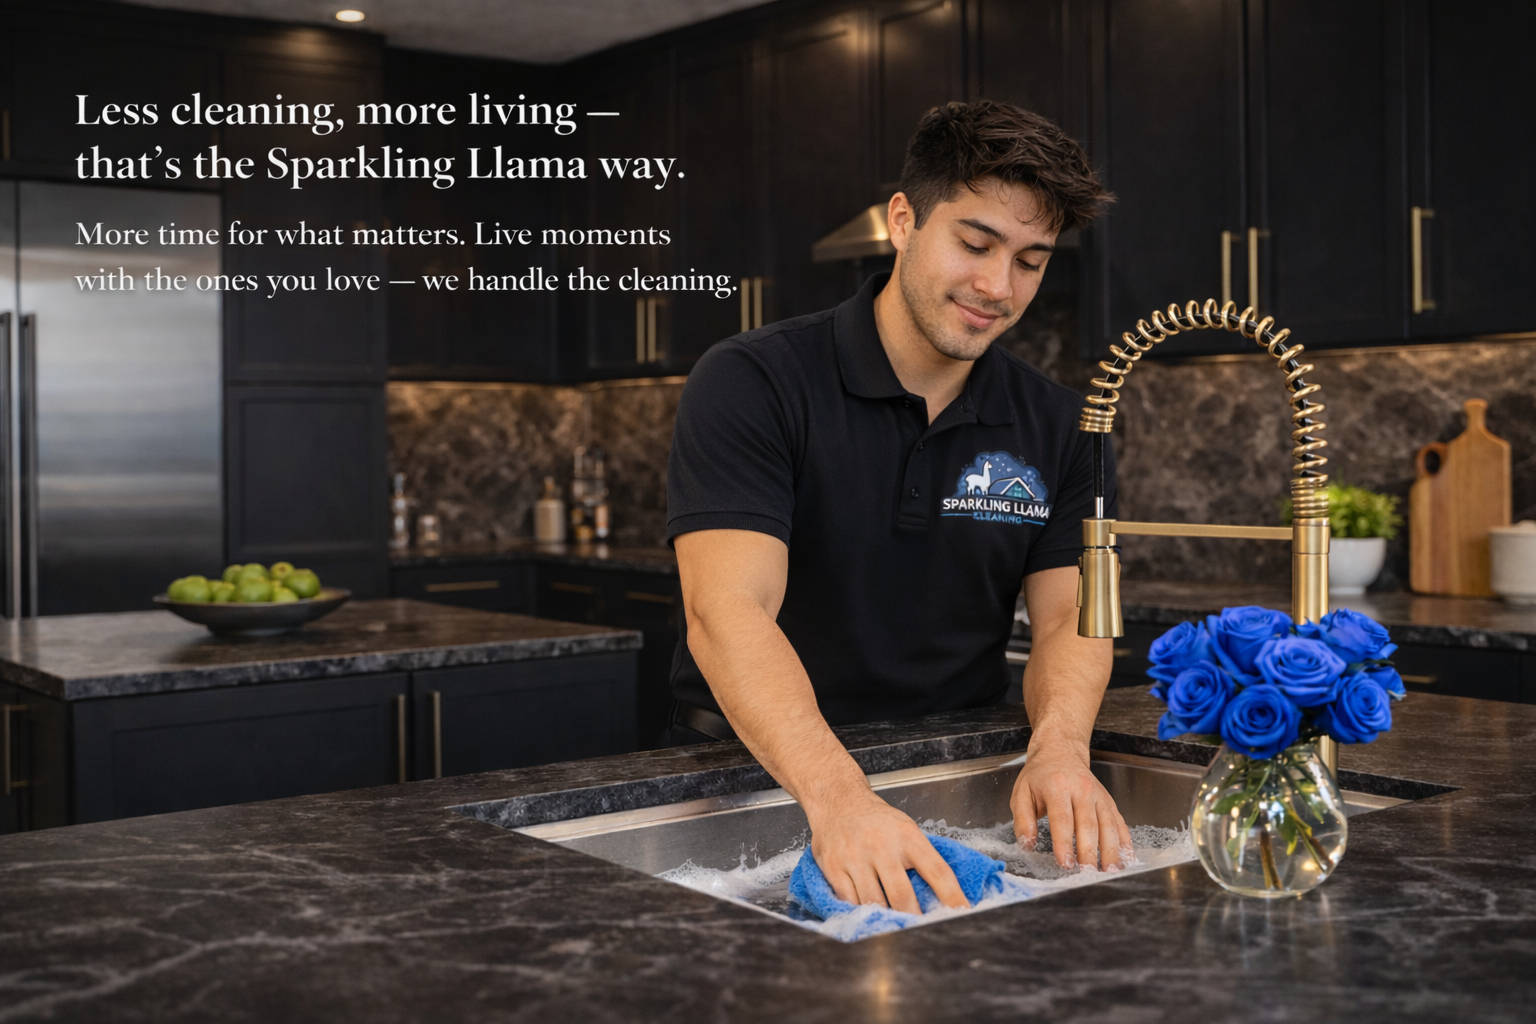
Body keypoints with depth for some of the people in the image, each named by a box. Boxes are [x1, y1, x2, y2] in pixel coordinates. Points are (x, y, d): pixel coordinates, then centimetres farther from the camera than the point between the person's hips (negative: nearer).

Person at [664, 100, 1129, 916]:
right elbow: (726, 612, -25)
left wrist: (1059, 750, -24)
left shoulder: (1053, 425, 5)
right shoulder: (750, 384, -12)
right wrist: (837, 795, -41)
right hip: (764, 778, -4)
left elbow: (1069, 613, 0)